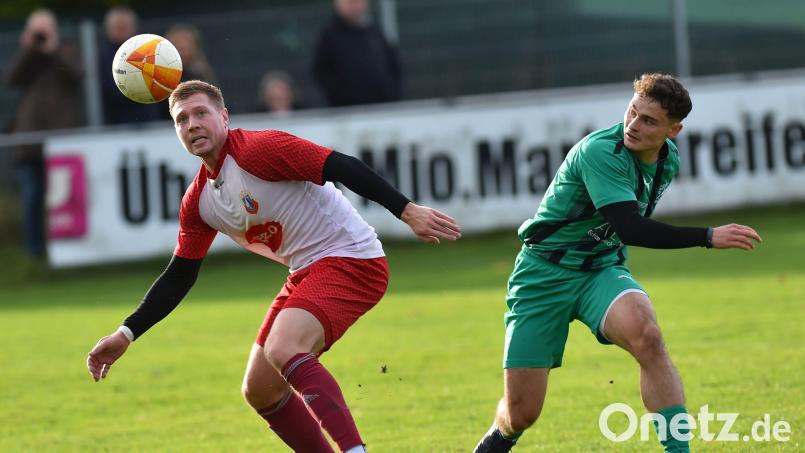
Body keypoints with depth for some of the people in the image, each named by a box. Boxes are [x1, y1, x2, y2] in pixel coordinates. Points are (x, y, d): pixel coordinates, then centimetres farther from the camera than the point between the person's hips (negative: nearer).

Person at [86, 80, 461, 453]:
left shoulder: (257, 149, -16)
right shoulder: (198, 202, 9)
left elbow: (343, 168, -22)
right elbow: (178, 277, 17)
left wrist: (408, 212, -30)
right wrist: (125, 335, 10)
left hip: (351, 260, -9)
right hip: (306, 275, 9)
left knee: (283, 349, -31)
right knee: (259, 391, 8)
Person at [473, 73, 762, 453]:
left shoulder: (668, 160, 0)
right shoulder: (600, 151, -25)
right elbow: (629, 228, -34)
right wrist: (708, 237, -35)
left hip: (601, 270, 4)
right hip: (545, 274, -4)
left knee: (646, 335, -32)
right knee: (521, 414, -2)